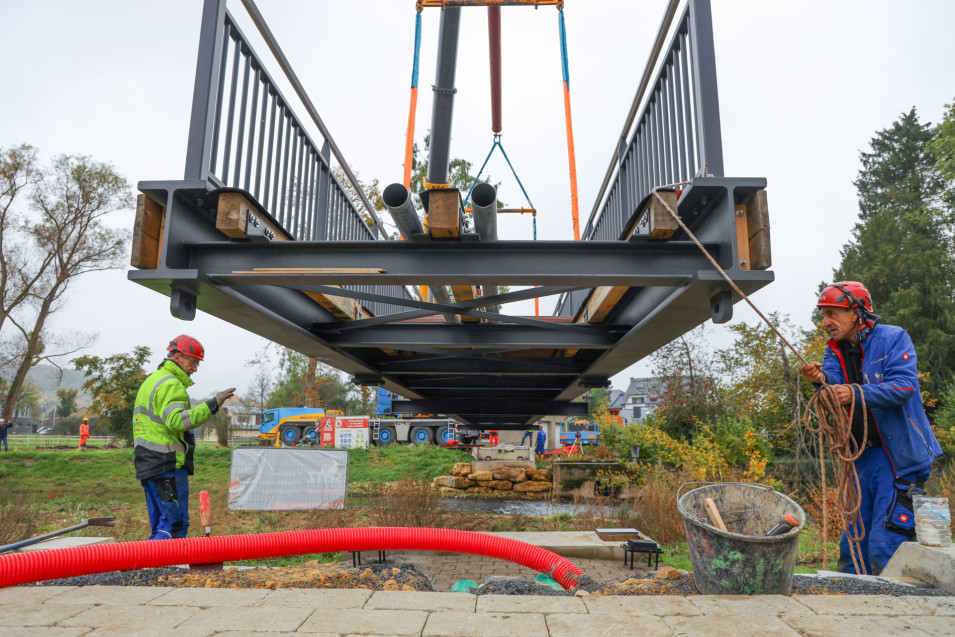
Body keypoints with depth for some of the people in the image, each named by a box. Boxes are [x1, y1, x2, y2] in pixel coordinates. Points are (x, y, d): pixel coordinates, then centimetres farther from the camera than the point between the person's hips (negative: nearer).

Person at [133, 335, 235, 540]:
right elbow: (176, 421, -27)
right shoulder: (171, 384, -12)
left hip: (148, 465, 10)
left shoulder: (151, 380, 21)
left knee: (159, 523, 14)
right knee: (176, 523, -7)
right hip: (168, 465, -10)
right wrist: (211, 406, -30)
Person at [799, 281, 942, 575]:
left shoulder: (893, 338, -7)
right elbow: (835, 381, -9)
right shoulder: (836, 350, 9)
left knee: (884, 545, -9)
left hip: (899, 456, -6)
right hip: (861, 456, 6)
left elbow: (904, 386, -20)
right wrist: (822, 380, -32)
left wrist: (857, 393, -34)